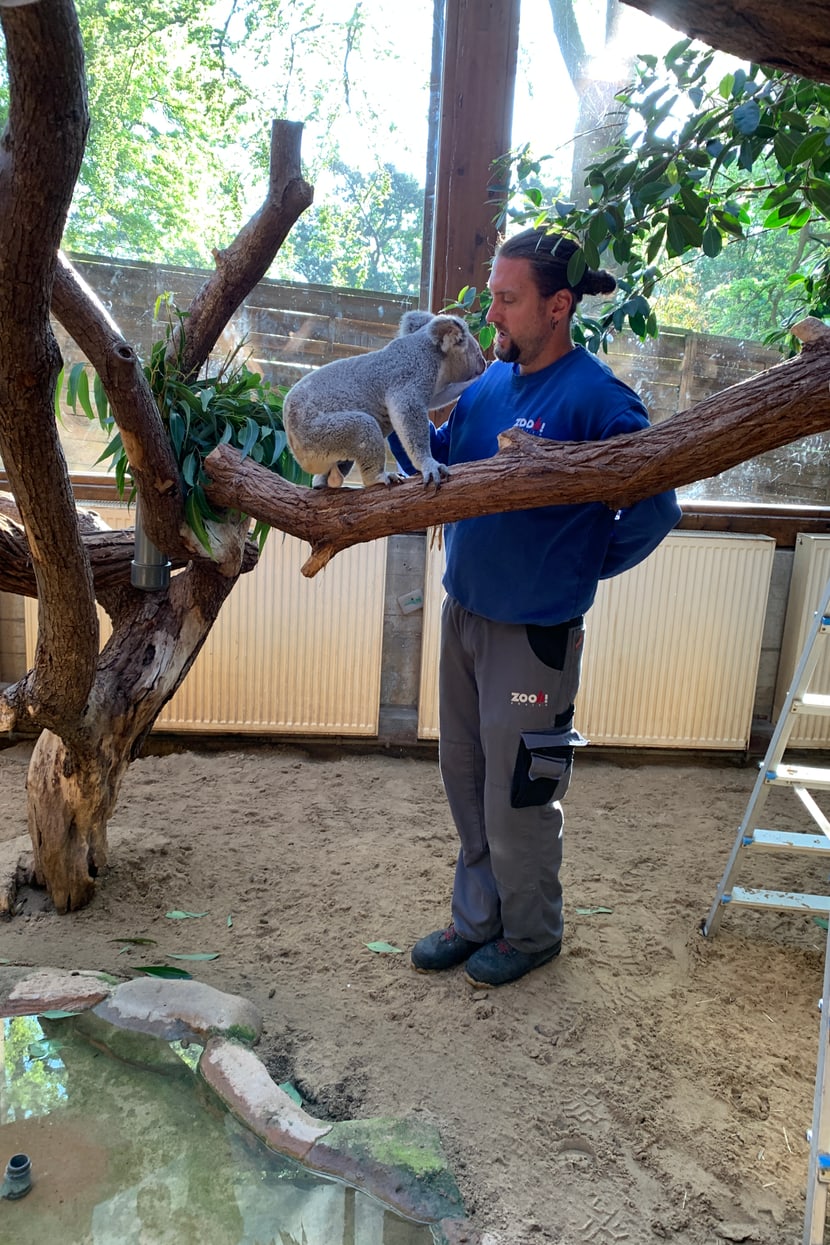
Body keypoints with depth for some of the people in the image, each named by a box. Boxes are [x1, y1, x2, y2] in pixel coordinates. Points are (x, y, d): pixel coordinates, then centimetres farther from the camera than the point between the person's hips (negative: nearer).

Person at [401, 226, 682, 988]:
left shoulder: (596, 399, -17)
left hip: (534, 632, -7)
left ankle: (531, 933, 31)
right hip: (463, 614, 8)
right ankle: (477, 918, 37)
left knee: (518, 796, 7)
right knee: (466, 782, 18)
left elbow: (656, 508, -15)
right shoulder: (489, 385, 6)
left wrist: (586, 567, -5)